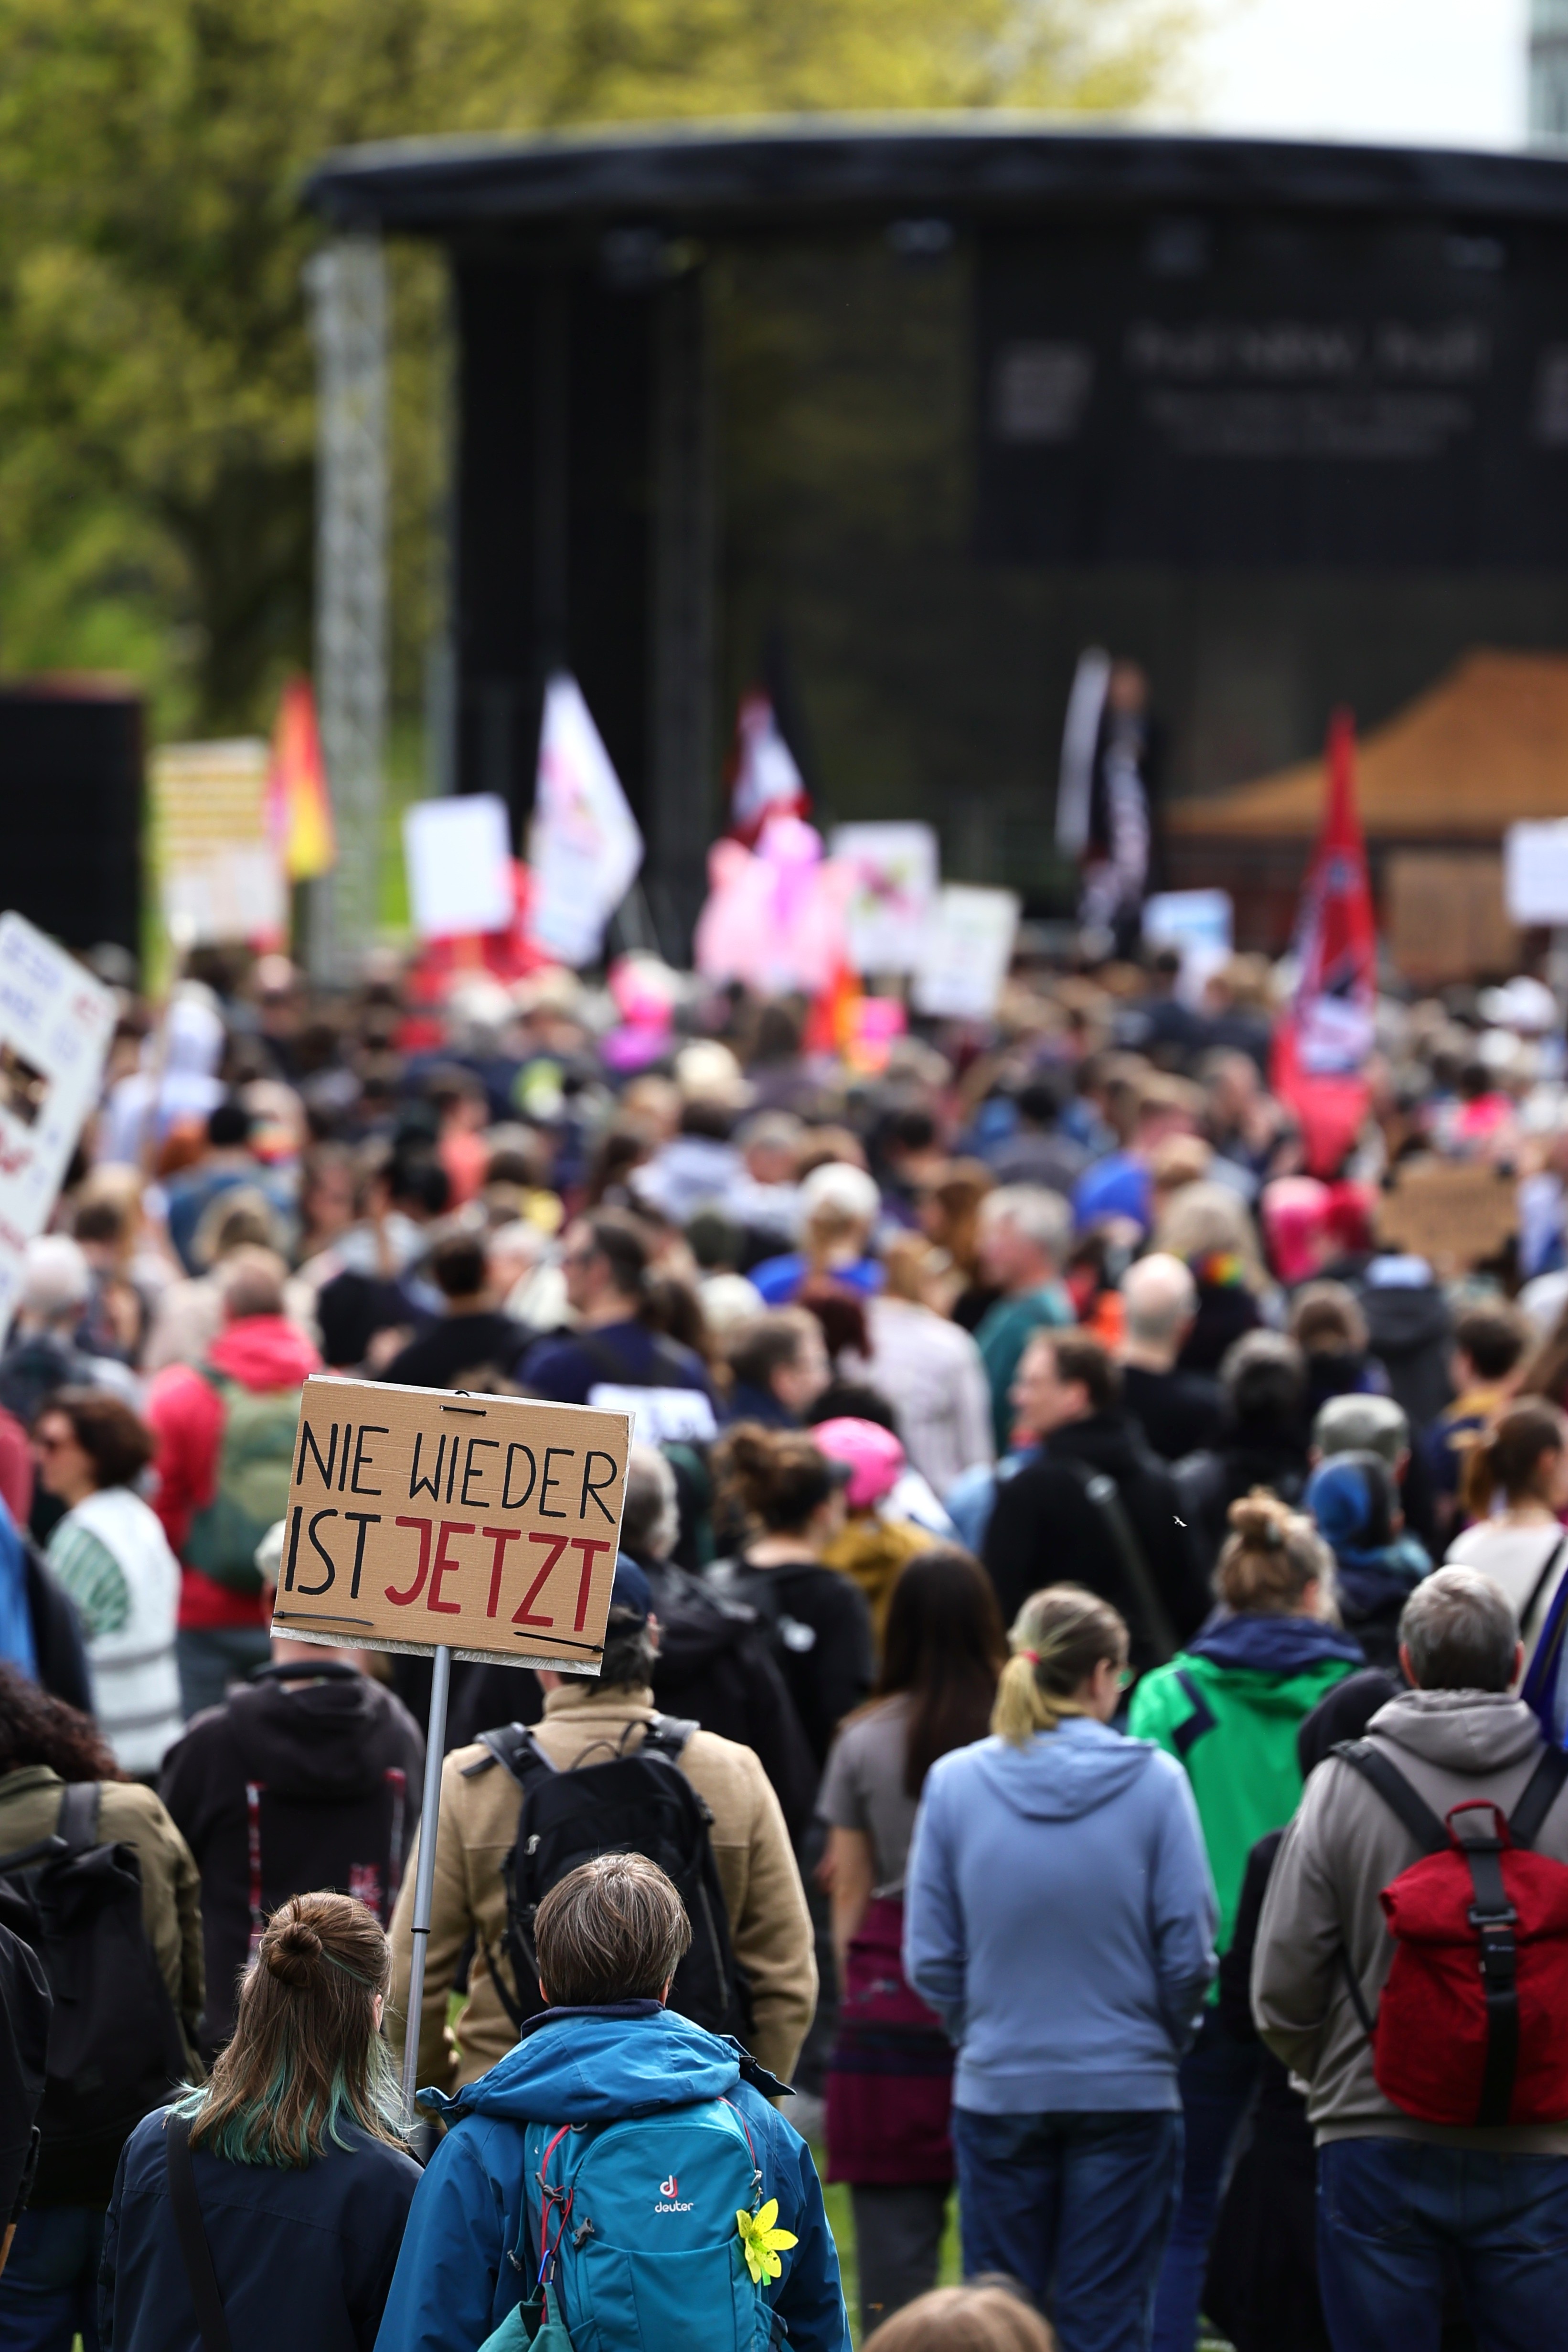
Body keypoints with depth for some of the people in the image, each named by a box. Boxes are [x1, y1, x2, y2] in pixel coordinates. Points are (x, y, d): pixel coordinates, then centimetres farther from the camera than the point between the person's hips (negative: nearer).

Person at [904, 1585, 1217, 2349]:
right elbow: (1188, 1948, -5)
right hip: (1127, 2088, -1)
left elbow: (930, 1956, 0)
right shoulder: (1153, 1781, -8)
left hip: (998, 2088, 1)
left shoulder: (955, 1782, -4)